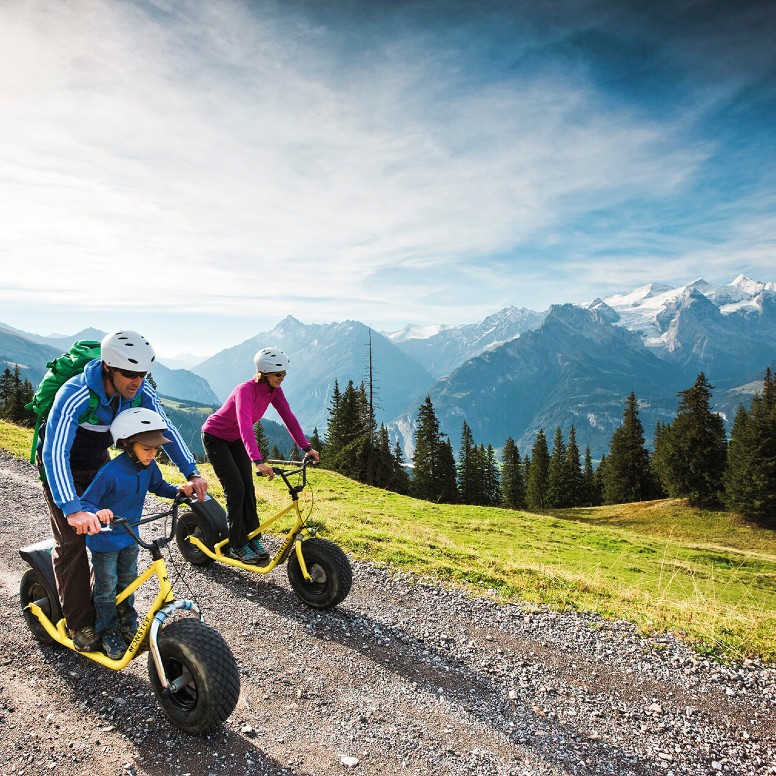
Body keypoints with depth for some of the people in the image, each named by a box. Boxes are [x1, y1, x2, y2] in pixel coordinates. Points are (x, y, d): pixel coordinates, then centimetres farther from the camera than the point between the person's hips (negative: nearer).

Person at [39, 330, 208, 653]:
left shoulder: (140, 392, -22)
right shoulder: (75, 396, -38)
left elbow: (166, 429, -15)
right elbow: (55, 453, -45)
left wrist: (192, 472, -25)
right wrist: (72, 509, -57)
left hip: (98, 462, 5)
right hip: (61, 465, -5)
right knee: (72, 540, -7)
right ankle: (80, 624, 6)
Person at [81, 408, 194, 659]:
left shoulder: (148, 467, -12)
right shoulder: (110, 472, -32)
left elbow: (158, 486, 7)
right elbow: (85, 501, -27)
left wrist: (179, 490, -11)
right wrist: (97, 512, -48)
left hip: (129, 536, 6)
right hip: (105, 540, -6)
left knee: (127, 583, 21)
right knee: (106, 588, 10)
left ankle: (128, 624, 40)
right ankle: (107, 633, 29)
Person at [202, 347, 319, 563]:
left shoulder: (274, 390, -12)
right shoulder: (246, 390, -35)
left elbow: (288, 417, -11)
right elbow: (245, 425, -48)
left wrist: (306, 447, -17)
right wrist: (258, 461, -58)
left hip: (236, 439, 7)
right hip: (215, 438, -7)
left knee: (248, 488, 2)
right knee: (235, 489, -10)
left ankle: (253, 539, 11)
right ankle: (237, 546, 1)